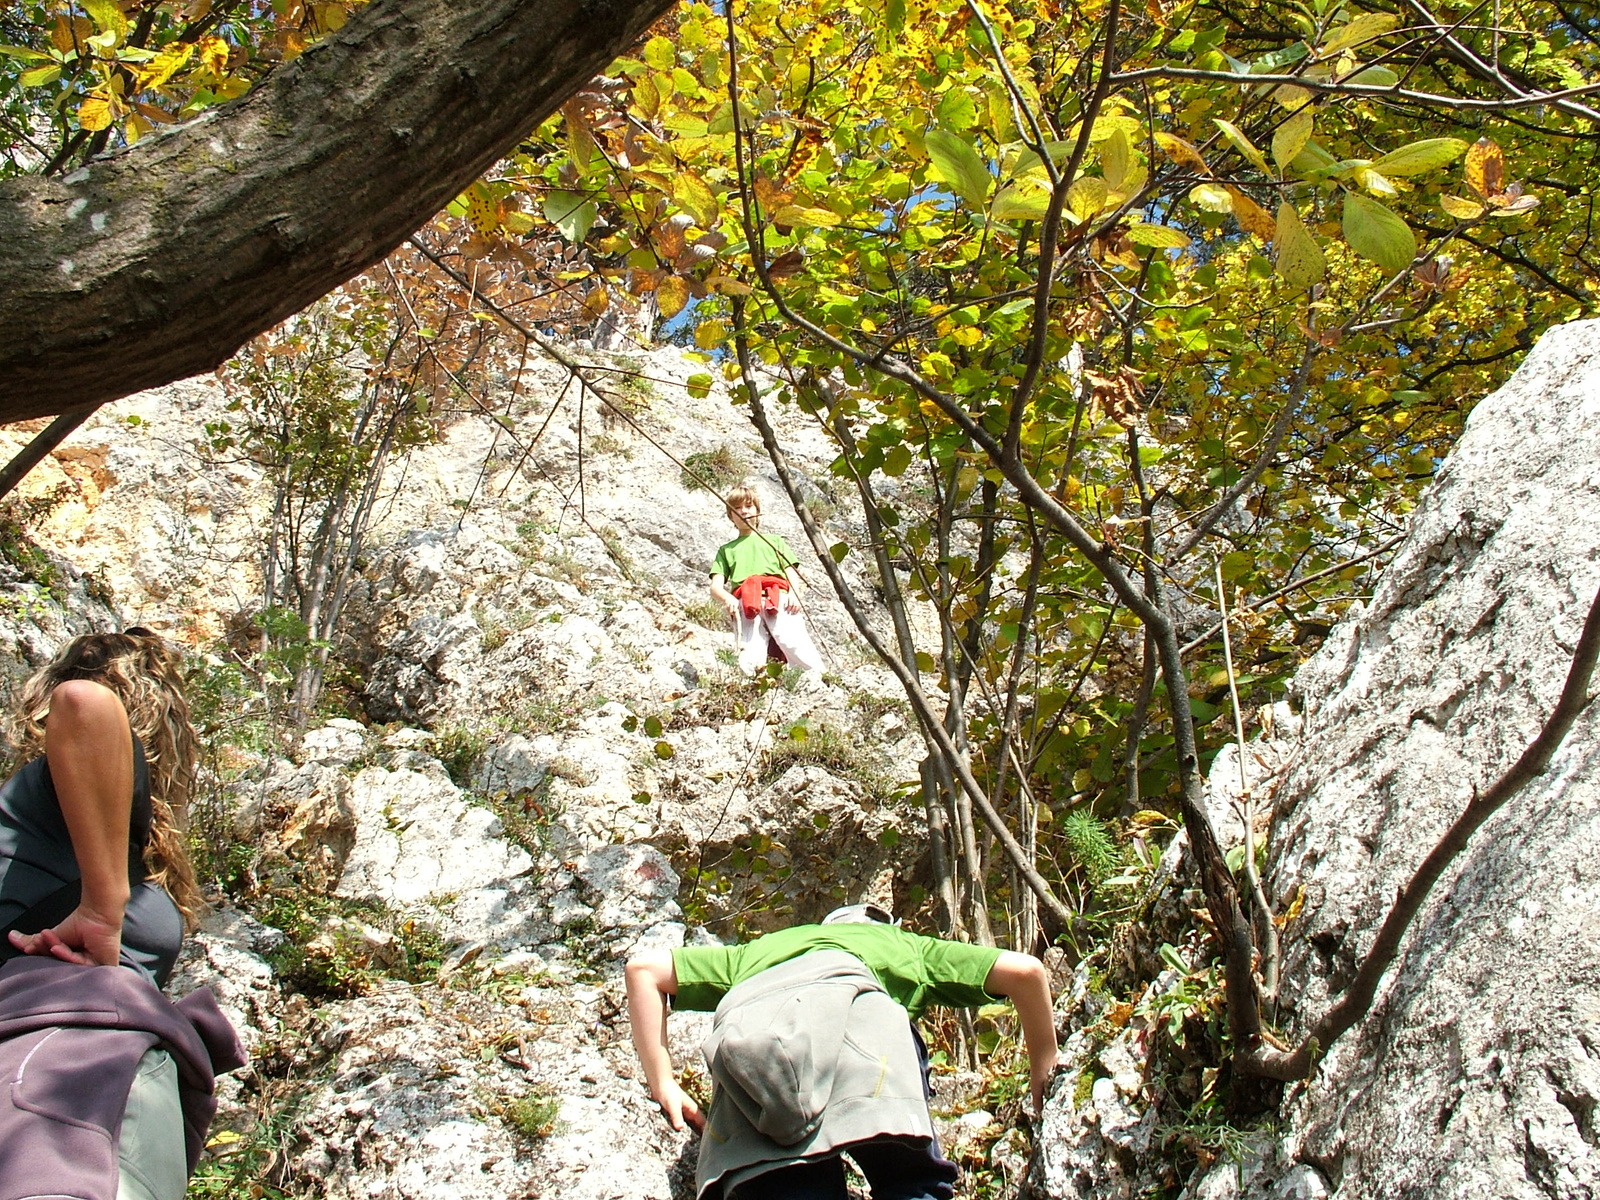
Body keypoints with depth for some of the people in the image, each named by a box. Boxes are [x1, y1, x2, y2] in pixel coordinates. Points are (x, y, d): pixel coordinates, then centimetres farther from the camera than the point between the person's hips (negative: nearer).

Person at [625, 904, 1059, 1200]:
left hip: (740, 1021, 2)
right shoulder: (906, 946, 42)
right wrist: (1042, 1080, 40)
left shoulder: (756, 952, 47)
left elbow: (645, 968, 37)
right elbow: (1025, 971, 31)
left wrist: (663, 1086, 31)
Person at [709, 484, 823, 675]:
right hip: (745, 602, 1)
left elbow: (792, 572, 21)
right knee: (750, 663, -28)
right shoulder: (726, 550, 34)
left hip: (778, 597, -1)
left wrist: (794, 593, -4)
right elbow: (715, 587, 19)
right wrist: (727, 599, -7)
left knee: (795, 644, -31)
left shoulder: (774, 540, 35)